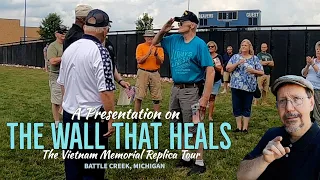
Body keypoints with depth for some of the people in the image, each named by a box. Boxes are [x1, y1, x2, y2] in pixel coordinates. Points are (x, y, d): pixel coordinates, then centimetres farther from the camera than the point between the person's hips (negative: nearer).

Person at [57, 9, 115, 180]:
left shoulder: (69, 49, 5)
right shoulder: (100, 52, -17)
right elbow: (106, 91, -21)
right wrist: (111, 119, -11)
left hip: (69, 115, 7)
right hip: (92, 119, -7)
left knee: (72, 163, 18)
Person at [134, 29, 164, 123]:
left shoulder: (159, 47, 8)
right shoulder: (140, 46, 1)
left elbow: (161, 62, -1)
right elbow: (139, 61, -9)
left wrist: (156, 54, -19)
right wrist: (149, 53, -18)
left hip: (155, 74, 3)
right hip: (143, 73, -2)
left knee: (156, 97, 3)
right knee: (139, 96, -5)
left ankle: (157, 118, 11)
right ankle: (136, 118, 2)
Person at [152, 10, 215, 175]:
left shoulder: (199, 44, -14)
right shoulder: (173, 40, 6)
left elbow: (210, 71, -18)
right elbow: (154, 43, 22)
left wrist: (205, 98, -24)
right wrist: (163, 30, 1)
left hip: (191, 91, -7)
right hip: (175, 89, 7)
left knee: (194, 128, 0)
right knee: (181, 127, 17)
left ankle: (200, 163, 14)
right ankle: (186, 158, 32)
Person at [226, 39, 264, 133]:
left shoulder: (255, 59, 5)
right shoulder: (235, 57, 7)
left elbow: (261, 72, 5)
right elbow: (228, 69, -2)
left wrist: (253, 71, -14)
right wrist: (238, 63, -14)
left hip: (249, 87, -1)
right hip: (236, 86, 1)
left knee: (247, 107, 5)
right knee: (236, 107, 5)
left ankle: (245, 127, 12)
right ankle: (239, 127, 15)